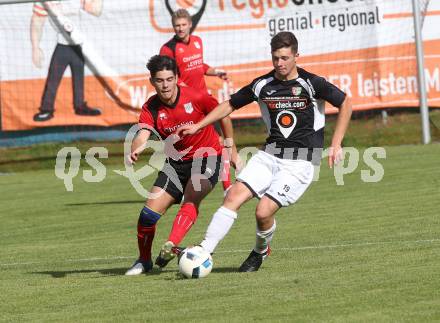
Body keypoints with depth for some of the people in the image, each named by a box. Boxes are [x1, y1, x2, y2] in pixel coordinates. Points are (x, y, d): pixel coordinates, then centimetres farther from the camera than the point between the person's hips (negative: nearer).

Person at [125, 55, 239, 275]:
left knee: (191, 200, -30)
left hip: (207, 158, -3)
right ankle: (144, 261, 16)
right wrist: (135, 151, -50)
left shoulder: (195, 98, -18)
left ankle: (171, 246, -44)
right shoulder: (151, 108, -11)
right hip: (177, 162, 3)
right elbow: (142, 136, -26)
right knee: (150, 211, -5)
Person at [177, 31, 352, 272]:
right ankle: (204, 250, -17)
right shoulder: (262, 85, 3)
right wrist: (198, 126, 9)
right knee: (234, 195, -16)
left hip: (300, 162, -4)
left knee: (264, 211, -16)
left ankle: (260, 252, 15)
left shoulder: (311, 83, -9)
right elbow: (230, 104, 17)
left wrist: (336, 144, -3)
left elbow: (345, 104, 2)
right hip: (270, 154, 4)